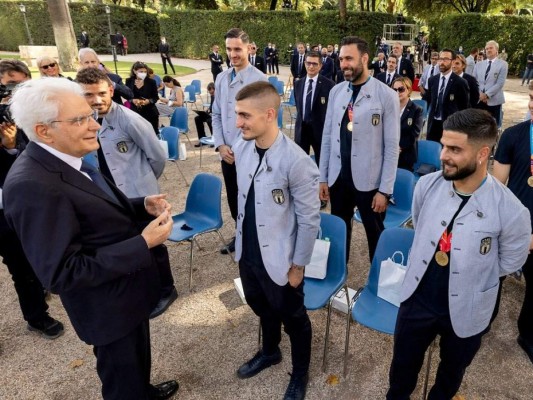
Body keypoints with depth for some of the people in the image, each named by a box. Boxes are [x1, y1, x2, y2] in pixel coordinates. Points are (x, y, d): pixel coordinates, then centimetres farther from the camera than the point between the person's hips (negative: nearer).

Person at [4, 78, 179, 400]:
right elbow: (61, 274, -30)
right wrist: (144, 243, -30)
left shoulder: (68, 160, -2)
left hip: (127, 289, 9)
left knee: (138, 358, 32)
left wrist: (143, 206, -7)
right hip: (109, 306, -9)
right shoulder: (32, 185, -31)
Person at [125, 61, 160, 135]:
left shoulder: (151, 82, -5)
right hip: (135, 112, 2)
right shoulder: (129, 81, 1)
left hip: (150, 113, -2)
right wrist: (133, 100, -13)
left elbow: (156, 97, 0)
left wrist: (148, 101, -20)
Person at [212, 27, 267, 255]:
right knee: (233, 199, 17)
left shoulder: (258, 79, -11)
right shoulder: (221, 78, 7)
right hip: (227, 152, 6)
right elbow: (216, 115, 11)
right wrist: (220, 145, -1)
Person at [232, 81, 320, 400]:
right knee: (262, 307, 28)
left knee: (293, 318, 17)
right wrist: (242, 242, 14)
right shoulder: (242, 147, -6)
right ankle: (270, 351, 58)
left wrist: (298, 266, -10)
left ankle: (300, 373, 45)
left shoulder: (296, 162, -25)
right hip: (247, 252, 6)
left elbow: (310, 220, -17)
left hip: (279, 259, -6)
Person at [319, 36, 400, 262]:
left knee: (375, 234, 13)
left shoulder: (386, 96, -8)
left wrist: (385, 189, -11)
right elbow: (327, 136, 6)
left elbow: (392, 147, -9)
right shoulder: (336, 92, 4)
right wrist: (323, 176, 5)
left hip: (369, 180, -3)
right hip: (338, 177, 4)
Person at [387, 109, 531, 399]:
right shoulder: (426, 185, -14)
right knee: (403, 364, 22)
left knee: (452, 371, 26)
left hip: (467, 311, -2)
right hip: (417, 298, 2)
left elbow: (508, 263, -5)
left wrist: (469, 274, 3)